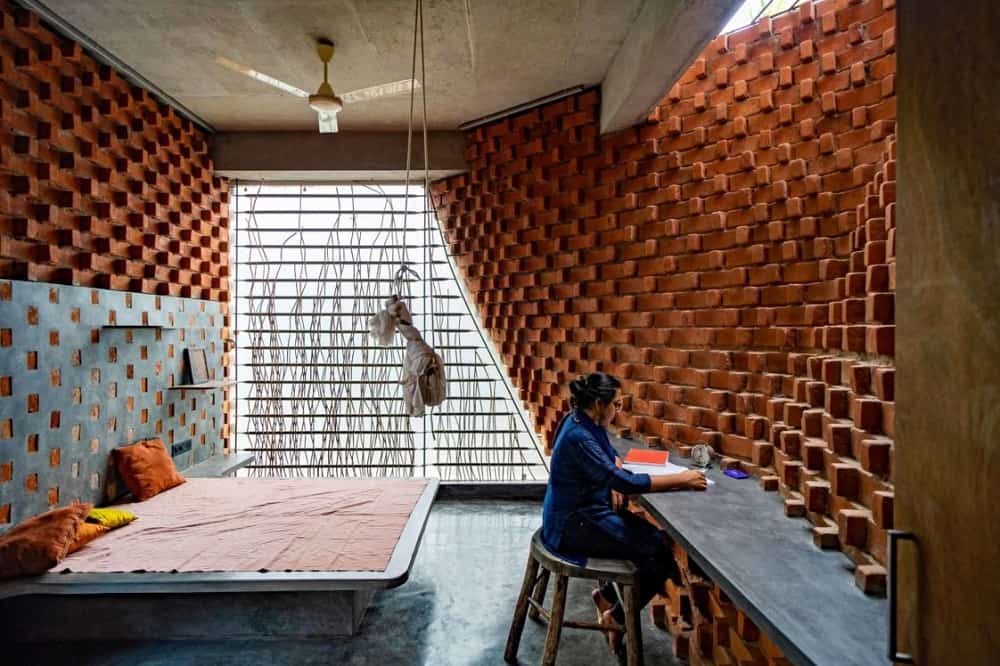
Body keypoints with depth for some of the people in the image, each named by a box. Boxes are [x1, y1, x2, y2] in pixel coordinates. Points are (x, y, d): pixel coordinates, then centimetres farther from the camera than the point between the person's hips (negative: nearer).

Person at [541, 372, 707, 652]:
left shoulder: (590, 424, 2)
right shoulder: (578, 435, -27)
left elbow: (610, 457, 20)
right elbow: (625, 482, -29)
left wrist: (614, 480, -2)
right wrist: (681, 480, -23)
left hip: (588, 511, 9)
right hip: (569, 525, -9)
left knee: (658, 539, 1)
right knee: (659, 553, -10)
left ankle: (608, 594, 17)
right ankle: (617, 616, 10)